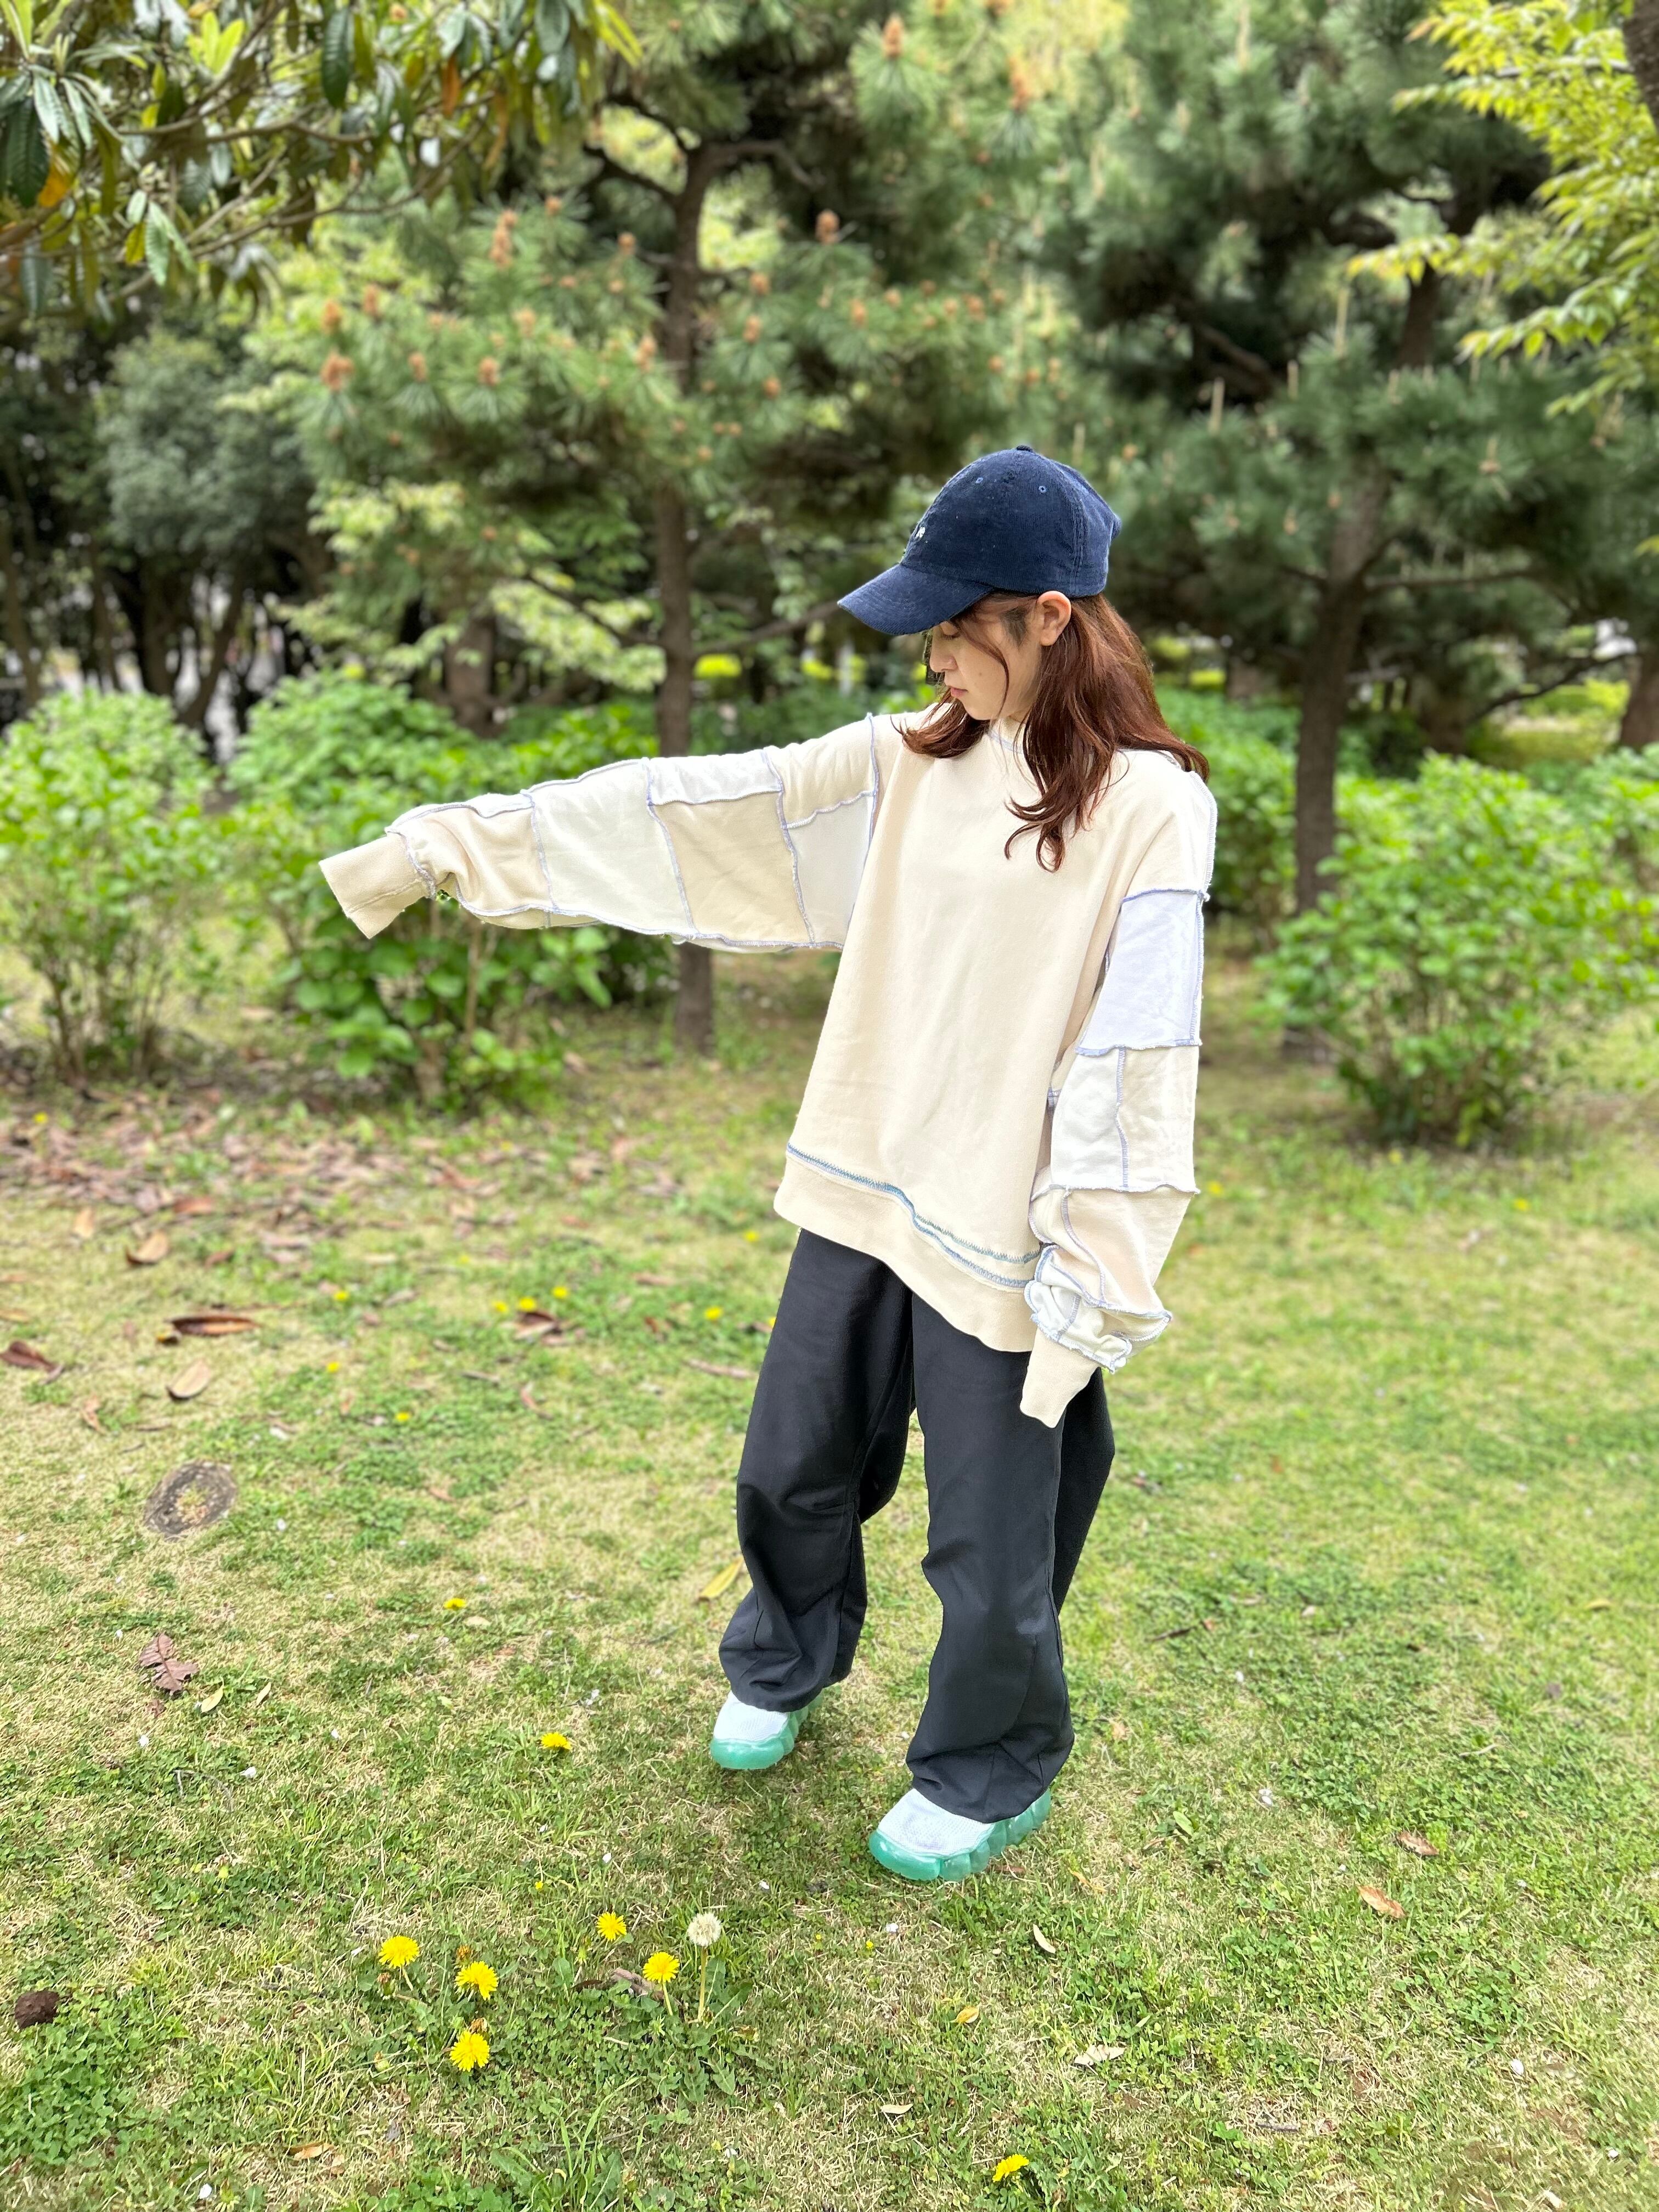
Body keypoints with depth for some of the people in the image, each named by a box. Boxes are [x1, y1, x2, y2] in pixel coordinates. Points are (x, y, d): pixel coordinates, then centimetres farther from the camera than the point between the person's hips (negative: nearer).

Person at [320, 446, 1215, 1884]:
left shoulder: (1152, 809, -13)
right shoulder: (909, 764, 2)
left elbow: (1134, 1064, -16)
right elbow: (690, 811, -1)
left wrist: (1094, 1292, -16)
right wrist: (453, 843, -2)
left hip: (1003, 1241, -5)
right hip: (860, 1196, 5)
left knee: (991, 1540, 11)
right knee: (796, 1467, 21)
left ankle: (990, 1779, 39)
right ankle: (786, 1666, 52)